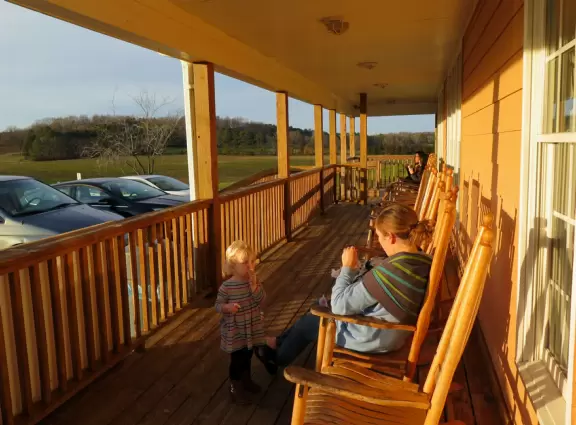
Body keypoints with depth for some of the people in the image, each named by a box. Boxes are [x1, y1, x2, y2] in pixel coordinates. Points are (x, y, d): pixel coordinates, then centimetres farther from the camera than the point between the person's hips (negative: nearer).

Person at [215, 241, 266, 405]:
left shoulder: (254, 281, -6)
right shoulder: (226, 287, -19)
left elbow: (261, 299, -13)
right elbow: (218, 305, -11)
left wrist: (254, 285, -26)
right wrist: (227, 307, -32)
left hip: (251, 328, 5)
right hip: (234, 332, -5)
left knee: (247, 356, 23)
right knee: (237, 360, 7)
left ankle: (246, 380, 46)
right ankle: (235, 389, 25)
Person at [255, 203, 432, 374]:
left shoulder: (388, 272, -35)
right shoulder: (423, 261, -9)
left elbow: (340, 306, -25)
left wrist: (347, 267, -15)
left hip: (372, 338, -8)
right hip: (392, 332, 8)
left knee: (309, 321, 18)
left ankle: (277, 357, 45)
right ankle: (280, 343, 44)